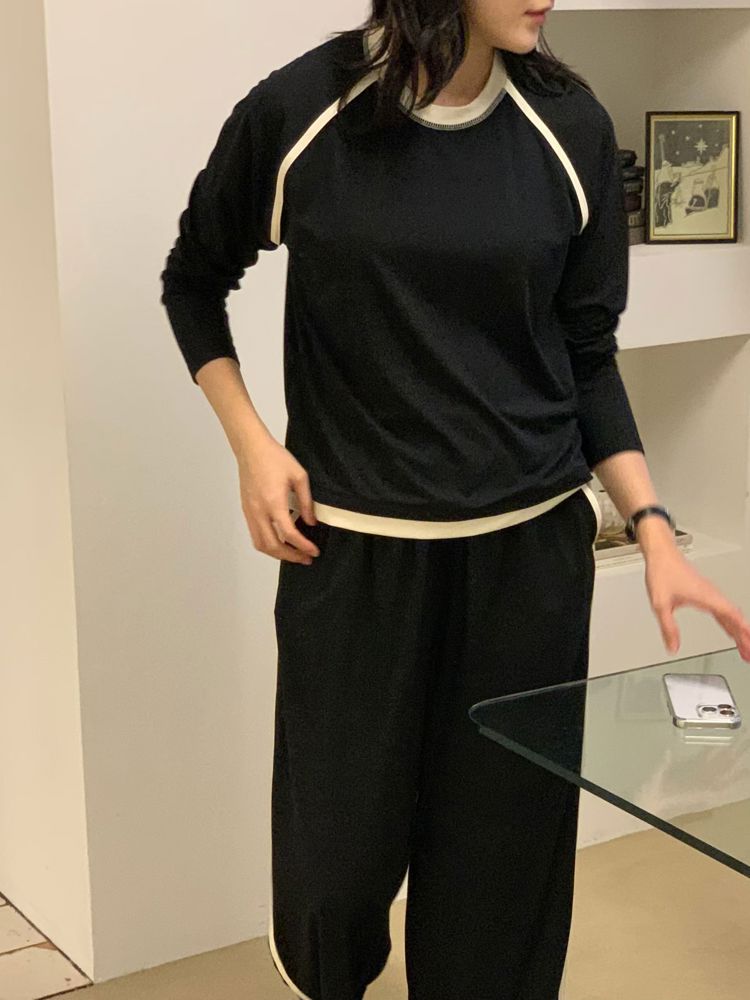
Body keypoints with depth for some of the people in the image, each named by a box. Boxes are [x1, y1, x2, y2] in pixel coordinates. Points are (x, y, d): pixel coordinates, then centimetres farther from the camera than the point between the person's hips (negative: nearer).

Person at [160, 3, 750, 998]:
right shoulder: (298, 115, -6)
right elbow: (193, 281, 10)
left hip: (528, 549, 2)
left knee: (504, 863, 5)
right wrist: (250, 442, -2)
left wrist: (656, 534, -4)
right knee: (337, 858, 4)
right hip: (351, 548, -1)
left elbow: (586, 356, 6)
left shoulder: (570, 129, -1)